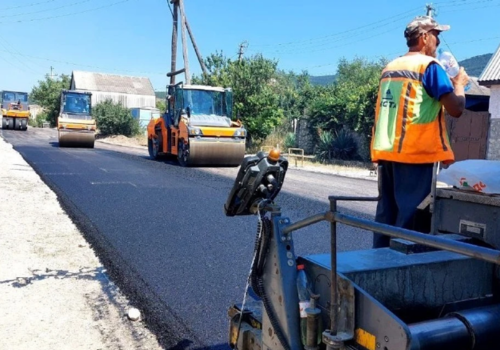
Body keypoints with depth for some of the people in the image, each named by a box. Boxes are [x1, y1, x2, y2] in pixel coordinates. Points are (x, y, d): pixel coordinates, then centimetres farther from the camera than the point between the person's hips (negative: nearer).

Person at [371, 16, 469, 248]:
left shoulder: (389, 68, 16)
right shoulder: (429, 65, -6)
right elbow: (456, 109, -11)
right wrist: (459, 84, 8)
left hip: (386, 151, 7)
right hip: (416, 153, -7)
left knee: (386, 212, 11)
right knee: (409, 216, 0)